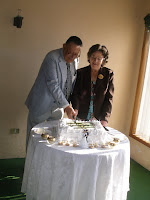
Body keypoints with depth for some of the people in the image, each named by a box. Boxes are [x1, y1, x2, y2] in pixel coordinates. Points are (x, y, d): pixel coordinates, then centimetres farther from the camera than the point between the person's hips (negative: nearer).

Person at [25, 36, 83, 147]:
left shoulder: (76, 60, 4)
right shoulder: (52, 57, -18)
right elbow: (53, 85, -23)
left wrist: (67, 104, 6)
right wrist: (66, 106, -24)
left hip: (58, 106, 6)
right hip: (42, 106, -6)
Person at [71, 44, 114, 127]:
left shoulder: (109, 74, 0)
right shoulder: (80, 73, 2)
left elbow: (109, 98, -2)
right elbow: (75, 94, 0)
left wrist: (105, 119, -12)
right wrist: (75, 109, -20)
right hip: (80, 117, 1)